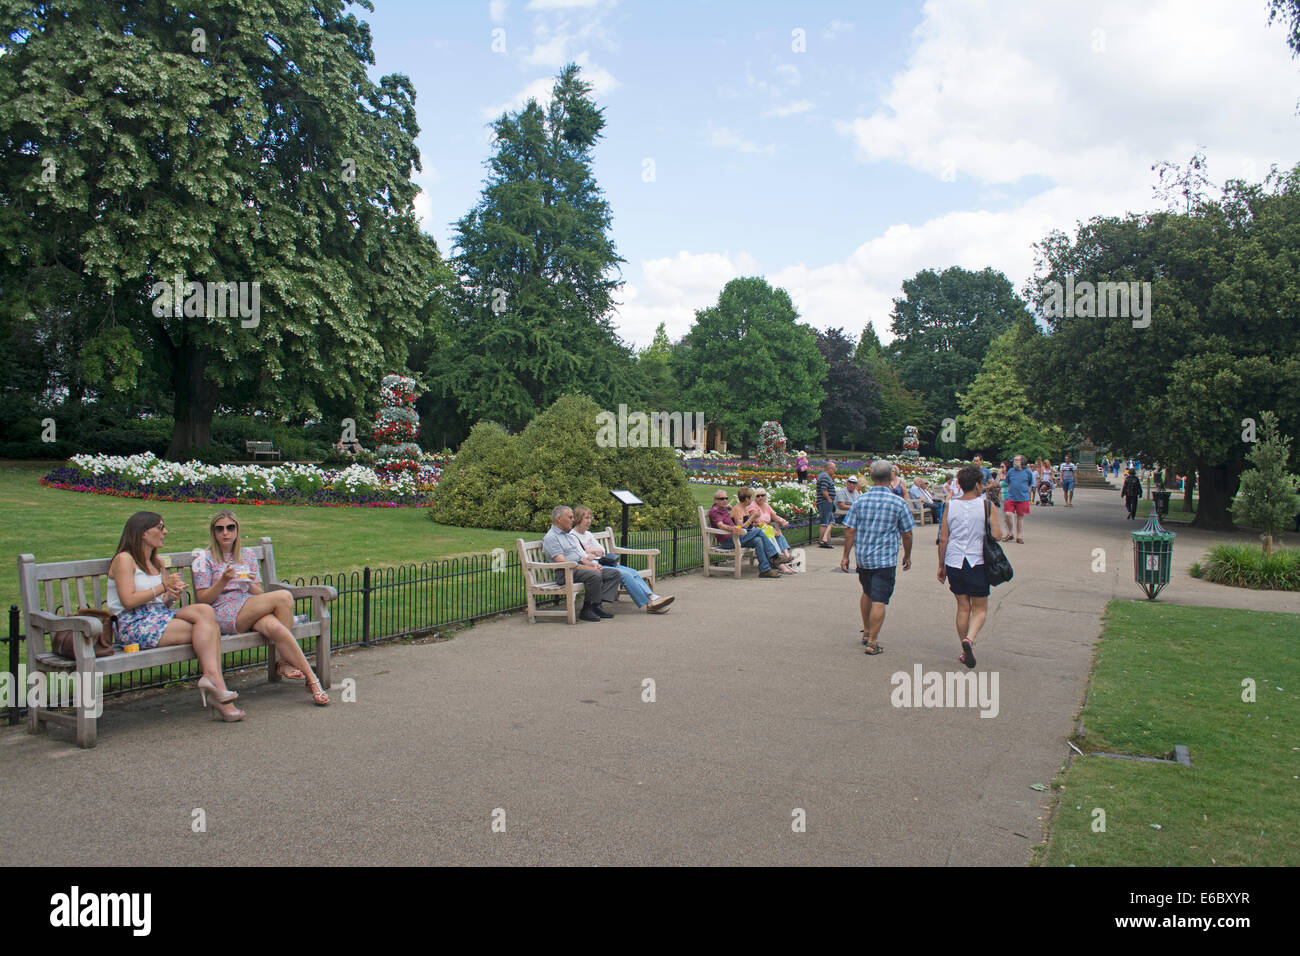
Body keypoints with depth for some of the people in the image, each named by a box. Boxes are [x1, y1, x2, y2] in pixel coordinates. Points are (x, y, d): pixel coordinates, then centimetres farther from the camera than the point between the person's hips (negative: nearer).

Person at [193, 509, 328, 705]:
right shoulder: (204, 560, 8)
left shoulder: (248, 555, 20)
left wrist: (251, 585, -5)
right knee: (283, 597, -28)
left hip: (252, 611, 4)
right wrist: (223, 581, -15)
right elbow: (202, 599, 0)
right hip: (224, 613, -4)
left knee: (274, 627, -37)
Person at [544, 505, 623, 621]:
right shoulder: (550, 538, -5)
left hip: (582, 567, 9)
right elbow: (562, 562, -16)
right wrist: (588, 568, -19)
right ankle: (587, 610, -21)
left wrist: (593, 564, 0)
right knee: (595, 575, -34)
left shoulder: (571, 534, 24)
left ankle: (597, 605, -15)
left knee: (613, 573, -6)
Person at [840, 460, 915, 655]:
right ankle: (872, 642, -2)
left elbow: (850, 530, -2)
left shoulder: (860, 500, -2)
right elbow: (907, 534, -1)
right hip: (885, 559, -4)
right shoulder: (899, 503, -7)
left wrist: (846, 555, 6)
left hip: (862, 557, 4)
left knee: (867, 593, 23)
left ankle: (866, 631, 35)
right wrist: (907, 556, 14)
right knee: (879, 601, -2)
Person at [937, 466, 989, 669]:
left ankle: (966, 651, 17)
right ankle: (969, 639, -16)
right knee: (980, 608, 9)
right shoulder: (986, 505, -7)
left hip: (954, 562, 3)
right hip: (977, 563, -3)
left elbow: (943, 539, 1)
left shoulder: (950, 506, 1)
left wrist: (941, 565, 10)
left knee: (963, 607, 14)